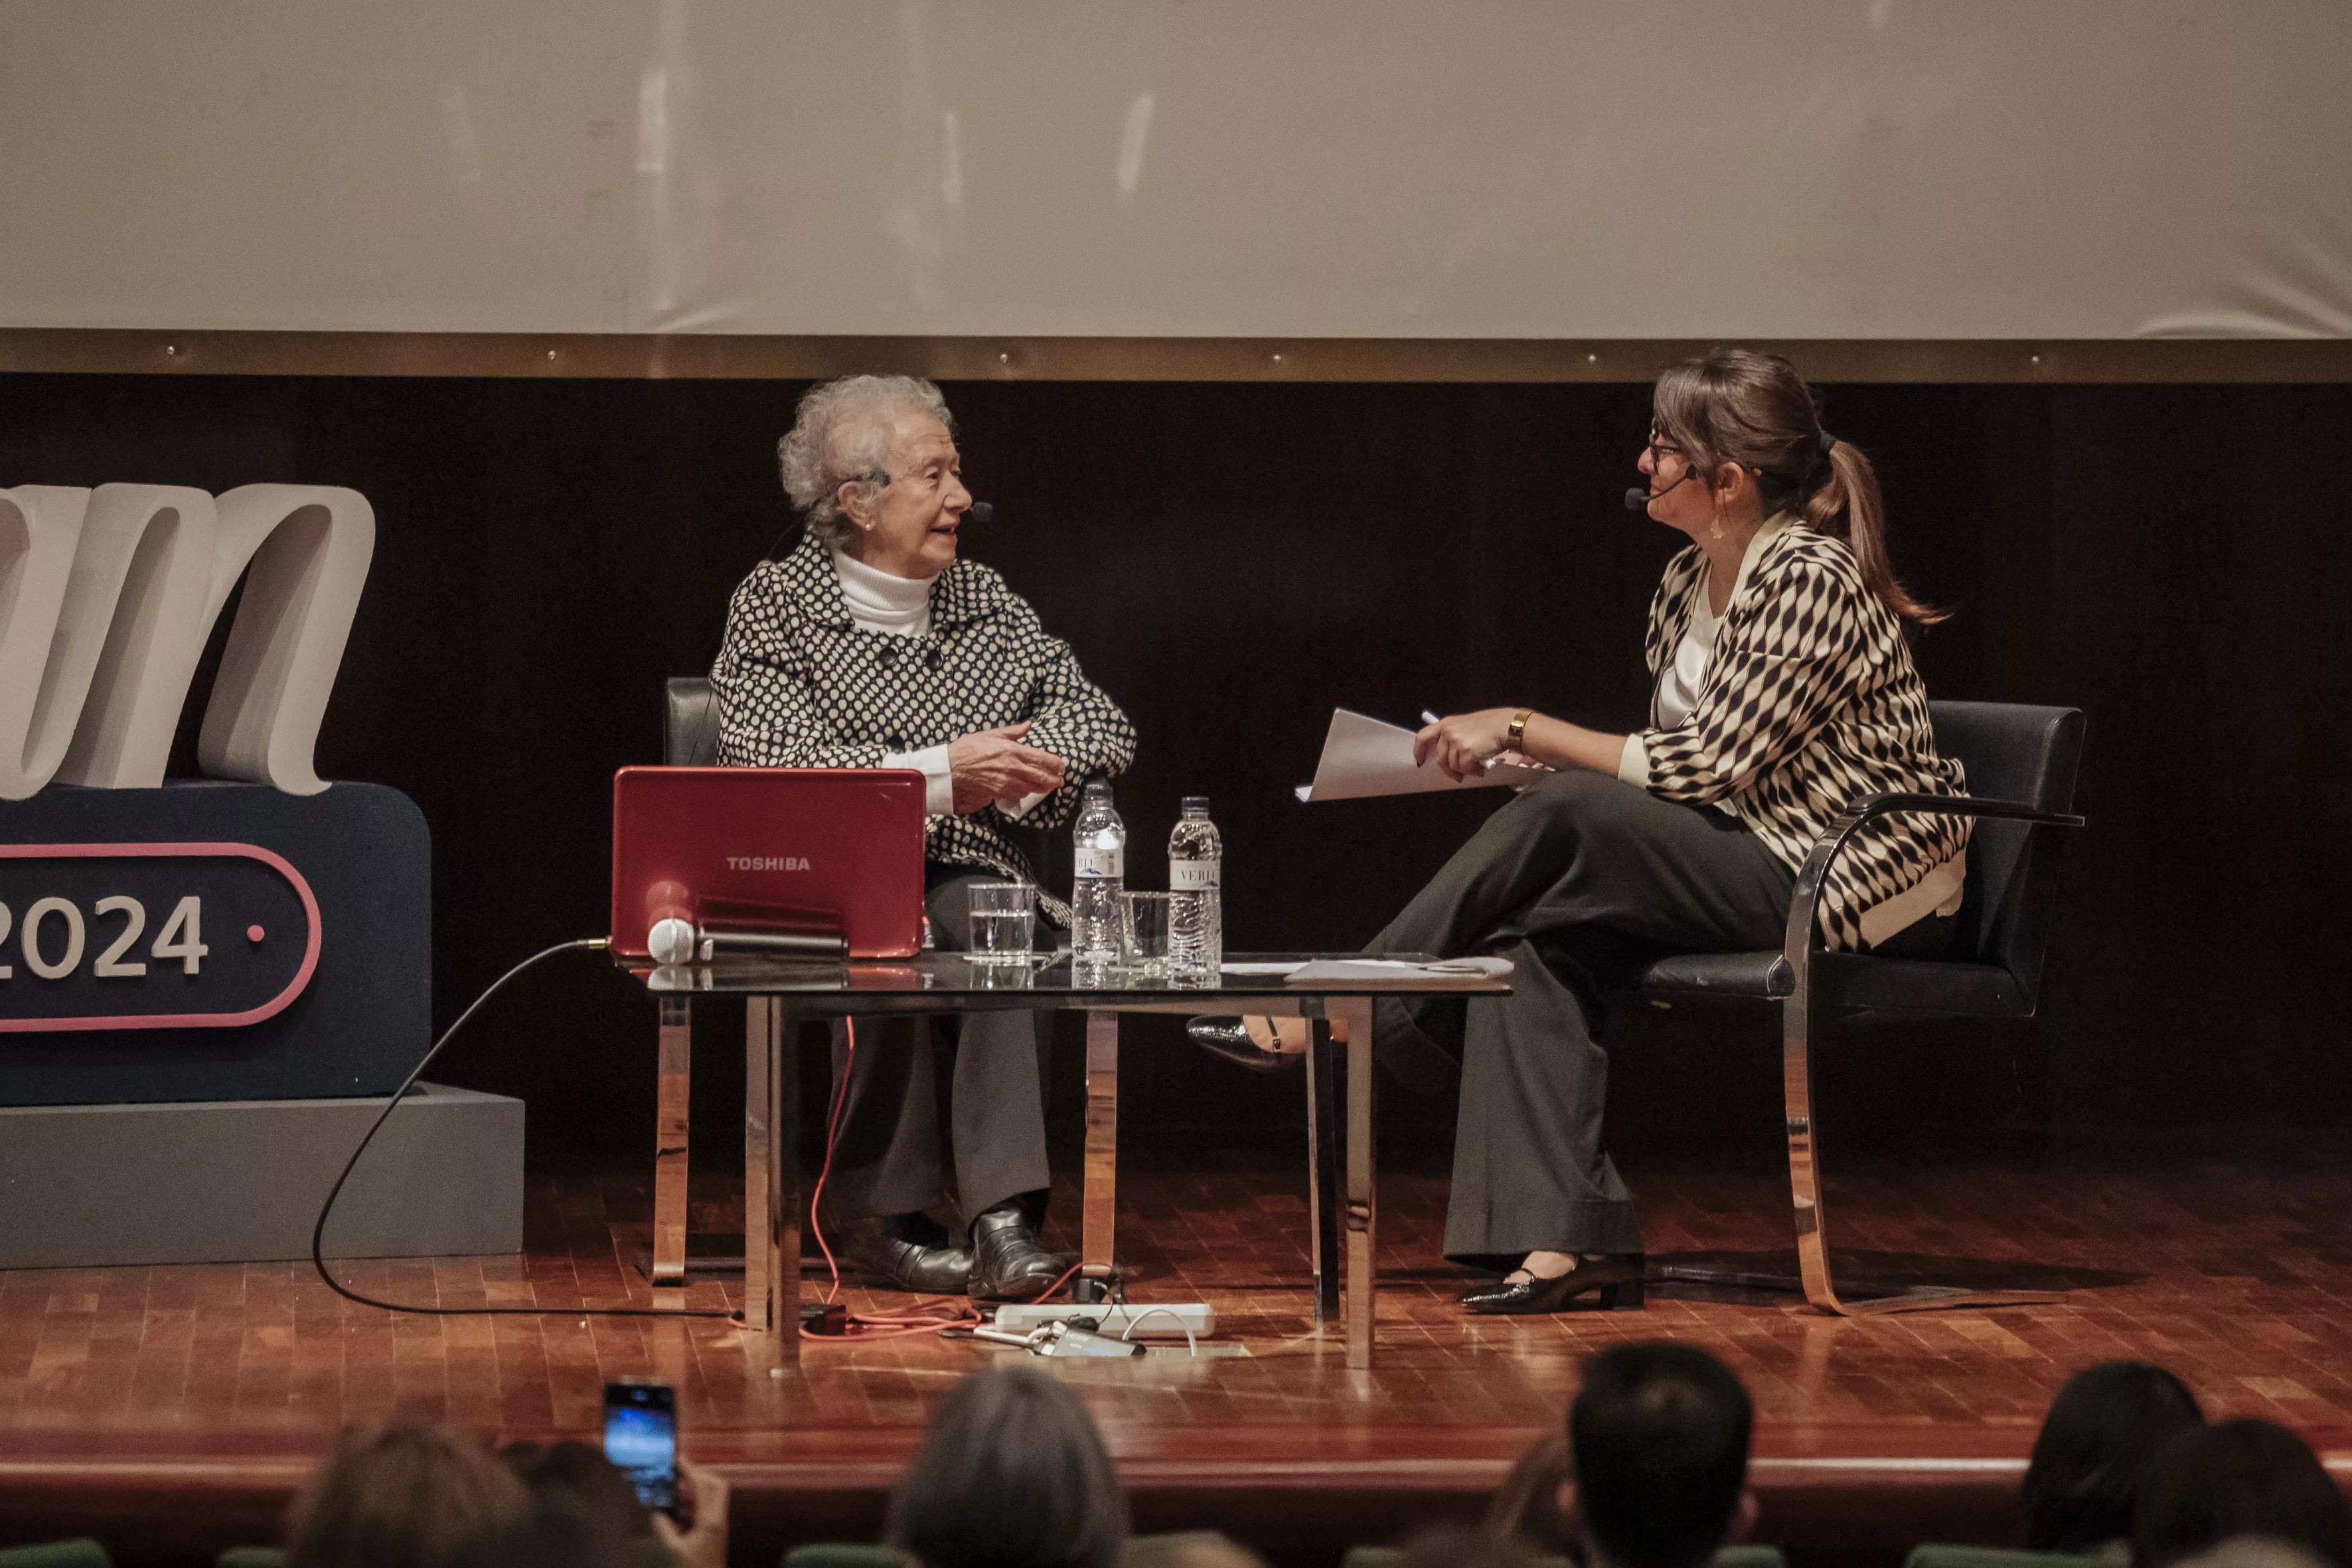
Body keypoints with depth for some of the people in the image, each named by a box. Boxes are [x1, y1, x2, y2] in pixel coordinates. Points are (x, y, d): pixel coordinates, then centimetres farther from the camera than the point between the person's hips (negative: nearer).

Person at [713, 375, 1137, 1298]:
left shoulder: (984, 601, 18)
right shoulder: (776, 606, 3)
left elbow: (1106, 729, 17)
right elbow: (766, 768, -13)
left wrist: (1000, 778, -3)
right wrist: (938, 774, -17)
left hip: (971, 879, 3)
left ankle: (1005, 1215, -40)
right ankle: (879, 1207, -26)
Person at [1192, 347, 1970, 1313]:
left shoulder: (1810, 582, -16)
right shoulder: (1688, 582, 12)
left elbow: (1707, 766, -19)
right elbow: (1678, 770, 13)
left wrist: (1526, 729, -15)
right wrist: (1527, 752, -1)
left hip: (1862, 889, -8)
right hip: (1749, 861, 8)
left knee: (1562, 821, -24)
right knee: (1533, 936, -18)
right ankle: (1568, 1242, -26)